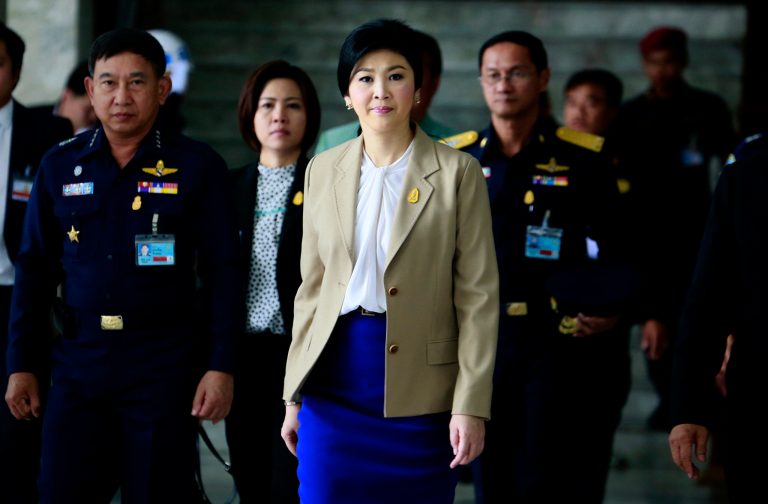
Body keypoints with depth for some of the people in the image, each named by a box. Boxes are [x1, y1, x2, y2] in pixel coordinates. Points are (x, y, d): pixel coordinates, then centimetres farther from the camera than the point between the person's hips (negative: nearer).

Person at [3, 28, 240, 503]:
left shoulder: (198, 166, -2)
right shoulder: (60, 166, 7)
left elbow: (221, 272, -2)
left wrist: (221, 366, -8)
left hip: (165, 370, -2)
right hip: (79, 367, 3)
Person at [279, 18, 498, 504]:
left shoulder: (458, 172, -2)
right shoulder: (323, 171, 8)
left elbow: (478, 294, -3)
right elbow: (312, 286, 13)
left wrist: (471, 405, -9)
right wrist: (294, 396, 11)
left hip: (419, 388, -3)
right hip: (333, 385, 3)